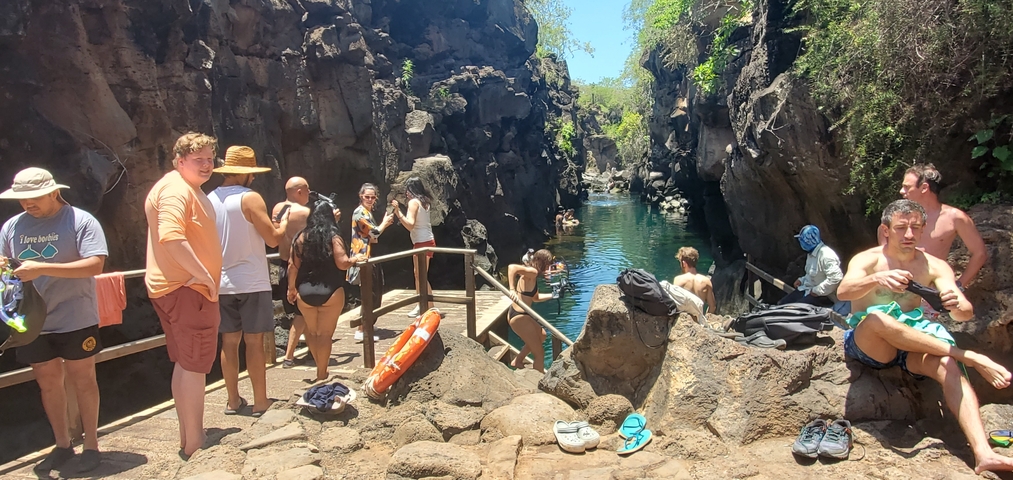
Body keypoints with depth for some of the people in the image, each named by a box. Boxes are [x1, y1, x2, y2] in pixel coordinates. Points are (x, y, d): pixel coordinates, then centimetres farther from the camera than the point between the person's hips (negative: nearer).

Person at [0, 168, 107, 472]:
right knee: (48, 383, 13)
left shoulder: (81, 221, -10)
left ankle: (91, 445, 19)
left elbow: (95, 265, -19)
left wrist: (42, 268, -27)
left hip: (75, 320, -5)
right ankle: (62, 445, 28)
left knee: (82, 380, 7)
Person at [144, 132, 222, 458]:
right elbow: (171, 236, -31)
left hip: (183, 287, 11)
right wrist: (204, 275, -26)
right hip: (186, 289, -11)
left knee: (185, 364, 17)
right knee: (195, 365, -4)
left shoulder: (189, 189, 19)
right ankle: (195, 444, 5)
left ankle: (187, 437, 29)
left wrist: (204, 276, 24)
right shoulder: (176, 189, -16)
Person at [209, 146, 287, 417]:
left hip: (221, 284, 6)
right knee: (254, 342, 0)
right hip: (251, 283, -5)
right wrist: (284, 223, 7)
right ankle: (260, 402, 6)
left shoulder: (209, 200, 6)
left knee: (229, 342, 11)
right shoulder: (250, 198, -12)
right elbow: (273, 239, -12)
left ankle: (233, 400, 19)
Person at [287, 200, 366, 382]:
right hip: (330, 292, -3)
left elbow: (293, 265, 4)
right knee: (325, 334, 4)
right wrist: (354, 259, 3)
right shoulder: (333, 236, -5)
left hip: (305, 292, 3)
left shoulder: (302, 237, 4)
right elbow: (342, 264, -15)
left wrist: (292, 288, 14)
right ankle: (321, 375, 9)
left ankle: (320, 369, 27)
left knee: (312, 332, 20)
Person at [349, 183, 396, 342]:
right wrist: (385, 223, 1)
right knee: (371, 294, -11)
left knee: (376, 292, 17)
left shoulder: (367, 212, 18)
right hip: (364, 257, -10)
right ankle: (360, 331, -9)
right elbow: (374, 233, -16)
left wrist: (385, 224, 2)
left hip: (369, 257, 10)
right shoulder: (360, 212, -13)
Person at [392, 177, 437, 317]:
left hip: (422, 243, -9)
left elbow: (410, 225, -20)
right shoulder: (423, 201, 12)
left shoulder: (413, 202, -12)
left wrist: (398, 212, -24)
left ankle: (431, 308, -3)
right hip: (426, 241, 9)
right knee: (418, 274, 17)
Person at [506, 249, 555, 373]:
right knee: (539, 352, 1)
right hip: (519, 317, -11)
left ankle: (518, 361, 38)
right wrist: (512, 290, -39)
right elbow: (512, 267, -35)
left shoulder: (532, 275, 14)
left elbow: (535, 297, 25)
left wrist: (552, 295, 23)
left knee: (541, 335, 34)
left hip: (516, 315, 11)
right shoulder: (532, 272, -17)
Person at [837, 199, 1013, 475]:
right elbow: (843, 291, -26)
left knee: (947, 364, -29)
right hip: (867, 344, -2)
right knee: (876, 318, -35)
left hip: (912, 348, 3)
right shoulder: (868, 260, -4)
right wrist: (877, 279, -46)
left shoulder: (934, 266, 4)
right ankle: (970, 357, -27)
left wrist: (956, 305, -34)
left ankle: (983, 455, -40)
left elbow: (965, 313, -9)